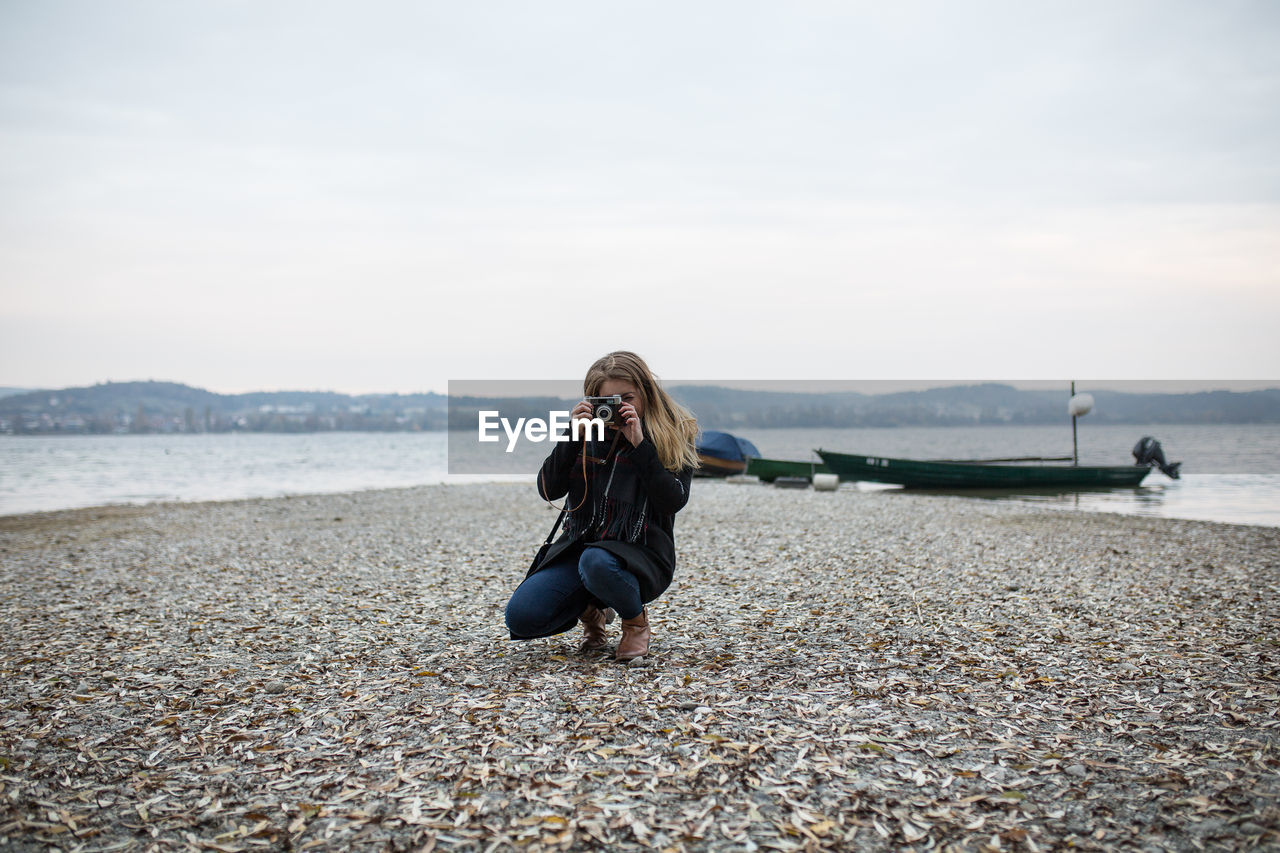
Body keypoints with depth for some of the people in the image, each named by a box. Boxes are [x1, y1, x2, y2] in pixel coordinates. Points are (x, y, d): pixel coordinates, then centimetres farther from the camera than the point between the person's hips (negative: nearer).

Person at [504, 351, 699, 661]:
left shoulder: (672, 437, -2)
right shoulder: (589, 430, 5)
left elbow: (674, 502, -16)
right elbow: (548, 491, -3)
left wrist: (639, 445, -21)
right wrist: (572, 438, -15)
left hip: (640, 554, -3)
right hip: (579, 545, 4)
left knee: (596, 562, -39)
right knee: (520, 617, -17)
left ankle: (636, 619, -5)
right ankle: (591, 610, 15)